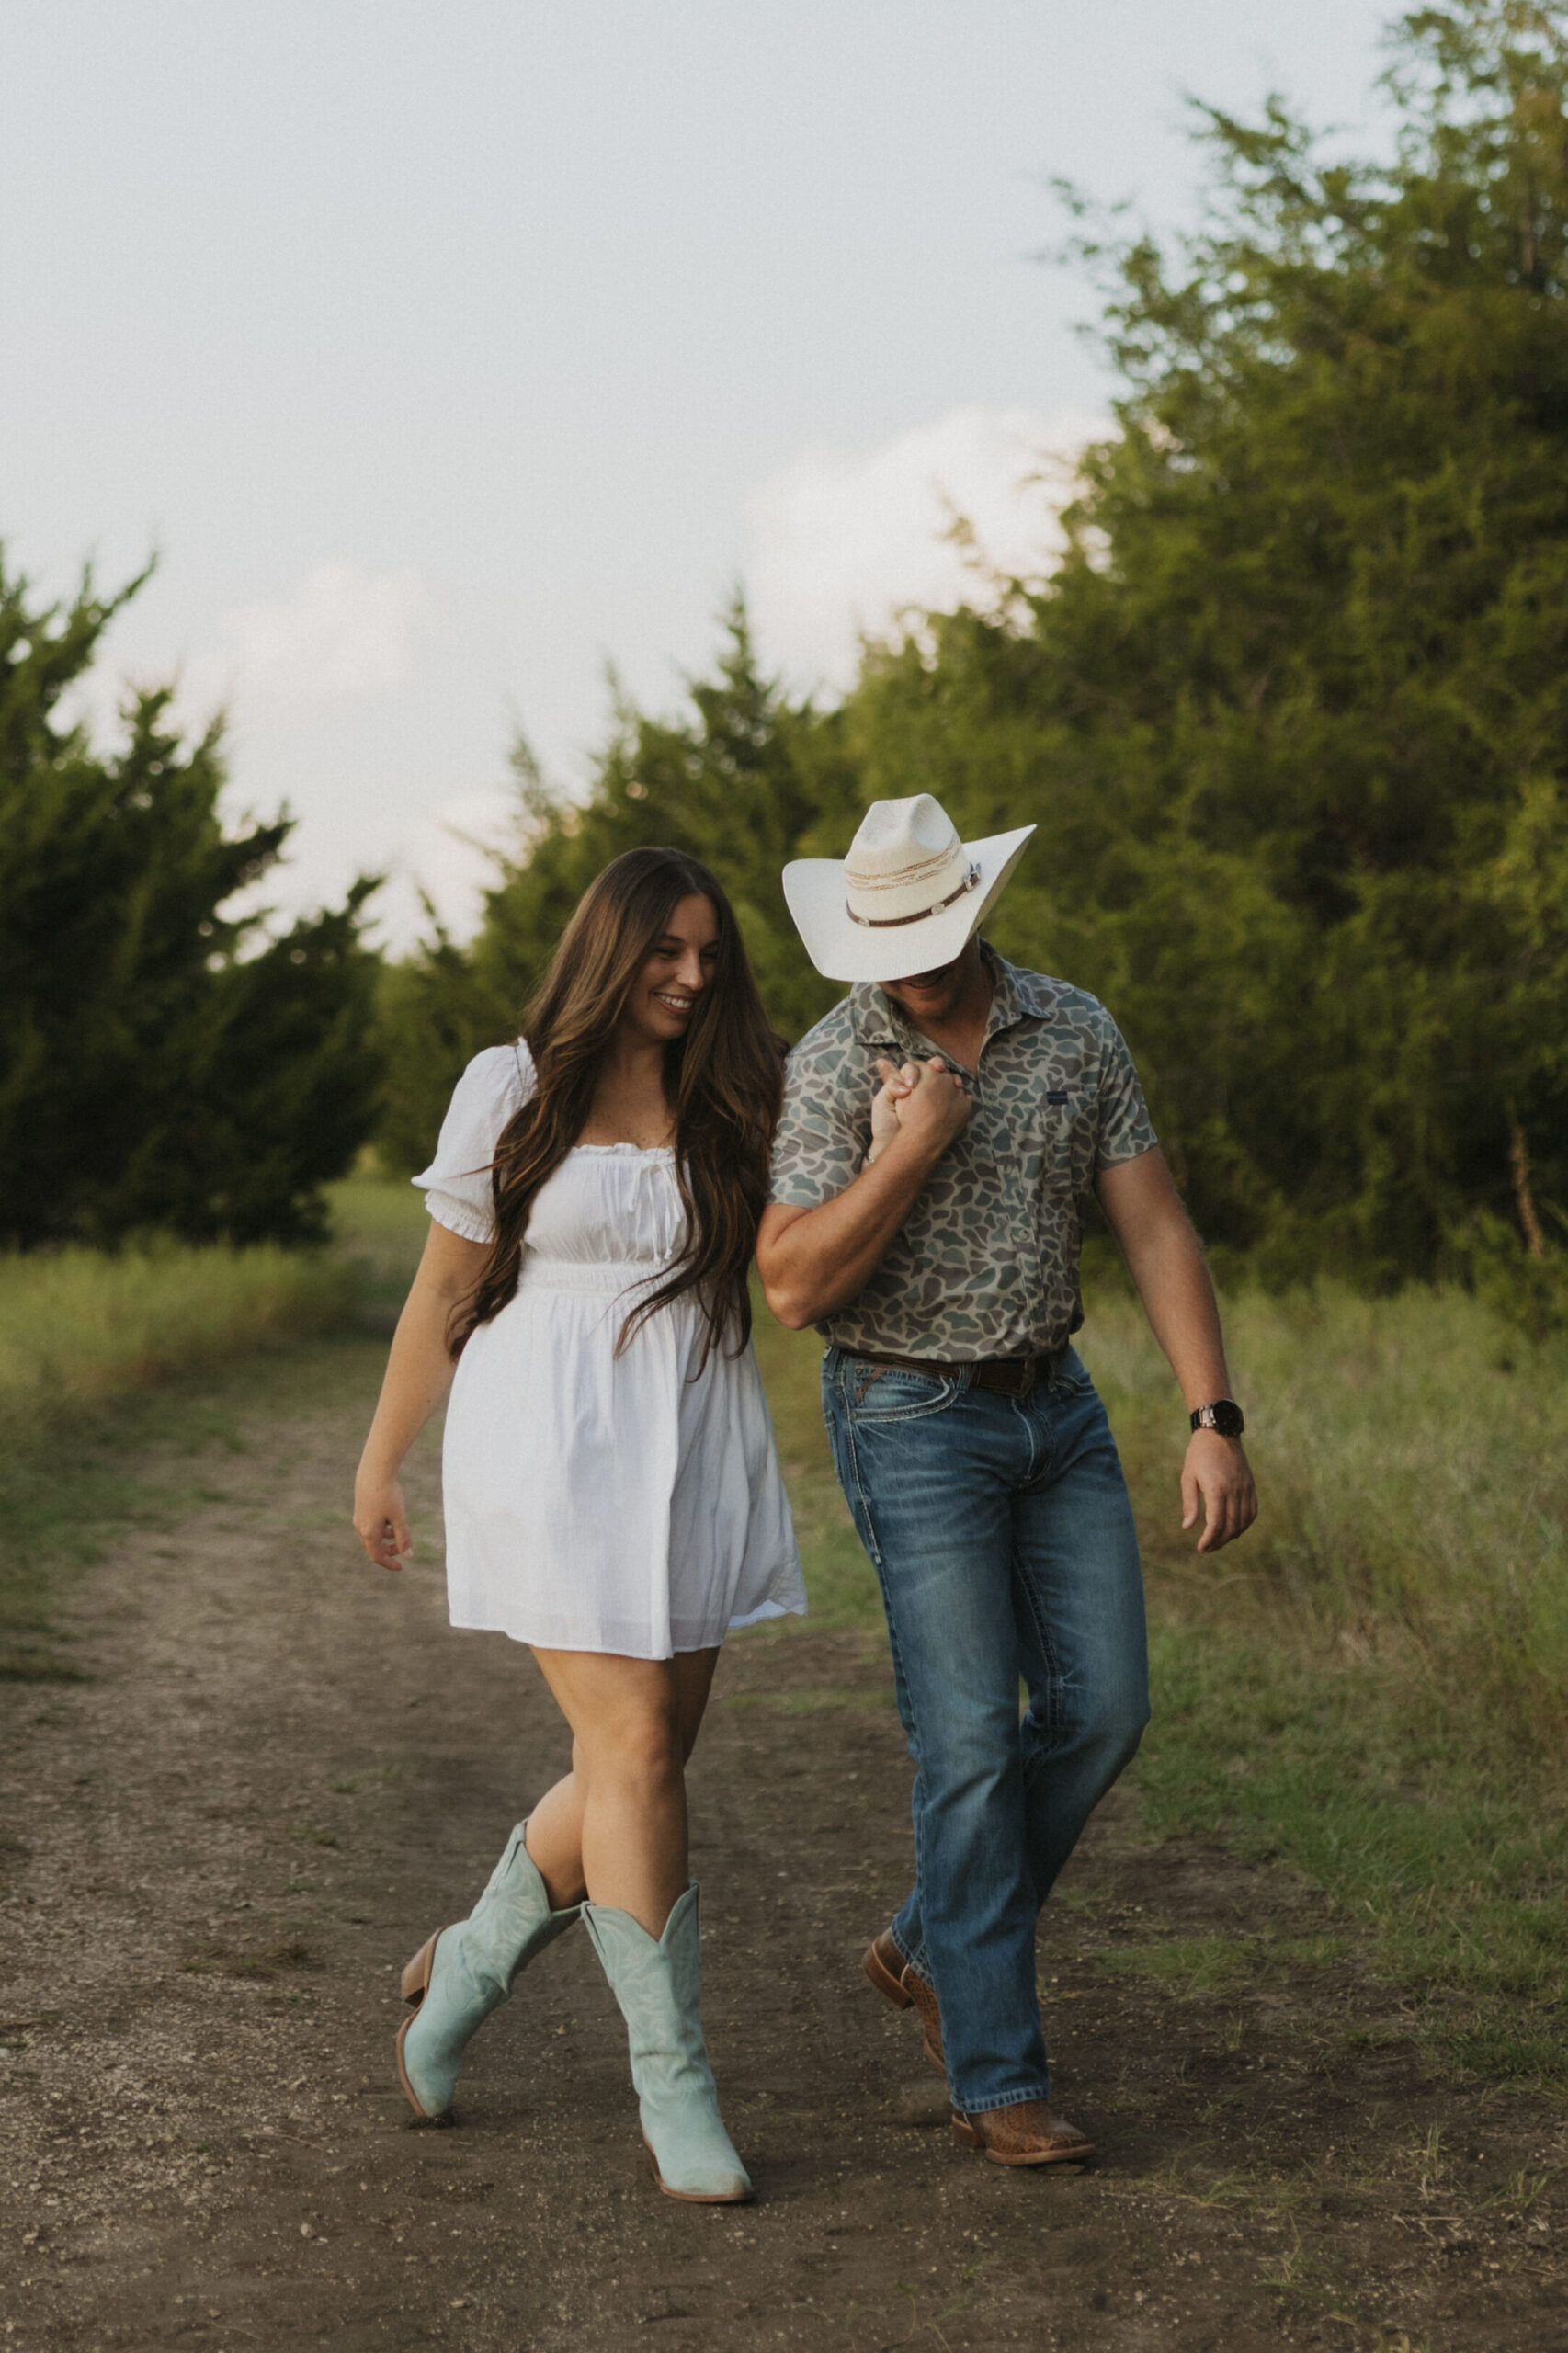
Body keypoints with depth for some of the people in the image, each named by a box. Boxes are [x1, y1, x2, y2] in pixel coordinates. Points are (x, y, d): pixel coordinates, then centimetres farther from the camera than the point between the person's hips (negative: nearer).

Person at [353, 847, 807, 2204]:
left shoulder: (738, 1103, 8)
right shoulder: (513, 1091, 0)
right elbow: (444, 1290, 6)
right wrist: (381, 1462, 10)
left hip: (693, 1454, 5)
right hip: (549, 1445, -4)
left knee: (648, 1756, 7)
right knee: (636, 1753, -10)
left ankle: (469, 1963, 32)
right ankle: (673, 2087, -2)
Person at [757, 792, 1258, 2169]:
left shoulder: (1077, 1035, -1)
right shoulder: (834, 1066, -11)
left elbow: (1155, 1229, -1)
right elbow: (794, 1290, -16)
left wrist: (1215, 1421, -8)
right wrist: (908, 1151, -25)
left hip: (1055, 1406, 5)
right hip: (915, 1422, -5)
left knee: (1101, 1709, 2)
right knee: (971, 1743, -6)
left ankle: (935, 1947, 24)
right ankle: (998, 2080, 1)